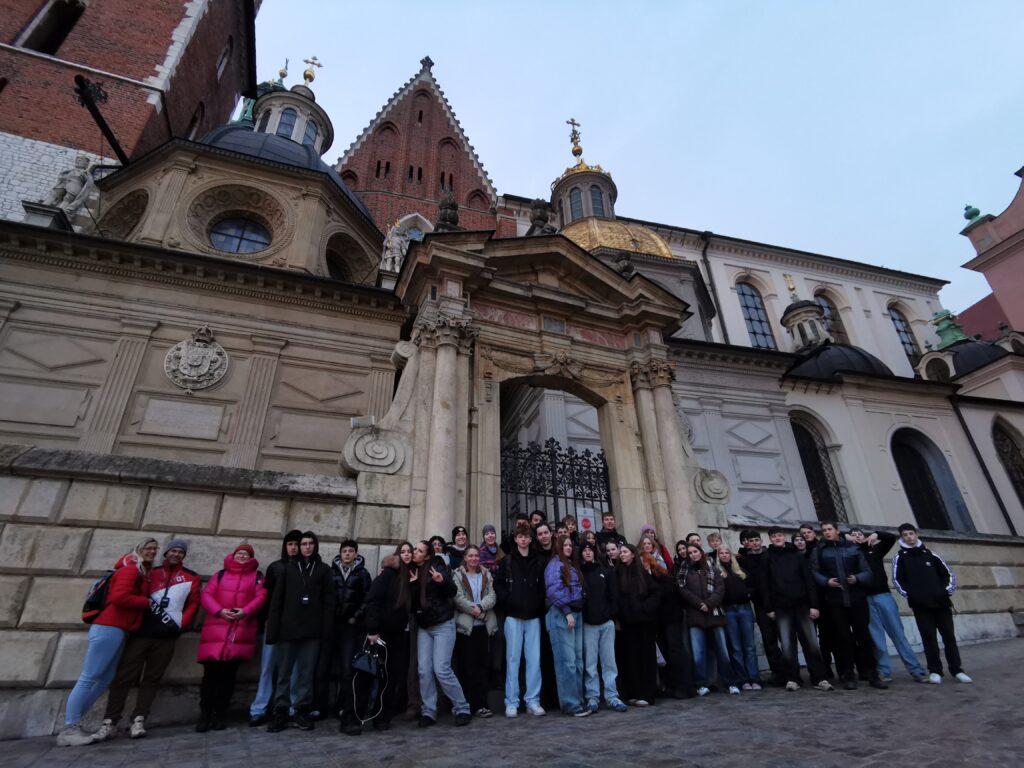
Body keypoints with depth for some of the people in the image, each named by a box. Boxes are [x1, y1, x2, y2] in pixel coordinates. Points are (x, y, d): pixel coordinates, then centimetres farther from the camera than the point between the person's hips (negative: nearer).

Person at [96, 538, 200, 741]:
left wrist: (181, 624, -6)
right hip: (141, 633, 1)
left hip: (166, 637, -1)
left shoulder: (191, 578, 9)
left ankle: (138, 720, 9)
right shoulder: (151, 573, 14)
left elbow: (193, 603, 5)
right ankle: (109, 722, 7)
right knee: (124, 676, -1)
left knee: (151, 679, 4)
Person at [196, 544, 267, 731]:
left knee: (228, 674, 4)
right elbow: (206, 595, 5)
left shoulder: (257, 577, 12)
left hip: (242, 631, 0)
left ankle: (220, 714, 15)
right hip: (216, 629, 1)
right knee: (210, 673, -1)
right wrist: (219, 611, -12)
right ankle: (205, 714, 12)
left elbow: (261, 597, 1)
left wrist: (245, 611, -16)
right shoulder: (221, 574, 15)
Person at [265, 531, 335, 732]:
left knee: (307, 672, 6)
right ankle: (280, 712, 15)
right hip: (288, 628, 1)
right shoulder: (289, 568, 7)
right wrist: (272, 629, -4)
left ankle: (302, 711, 17)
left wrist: (326, 628, -7)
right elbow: (276, 600, 4)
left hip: (312, 630, 0)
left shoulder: (323, 570, 6)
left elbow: (328, 601, 2)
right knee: (284, 672, 5)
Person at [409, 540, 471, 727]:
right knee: (424, 670, 1)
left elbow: (452, 591, -13)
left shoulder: (436, 566, -9)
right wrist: (412, 584, -13)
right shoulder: (412, 572, 6)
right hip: (423, 627, 5)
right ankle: (428, 712, 14)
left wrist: (442, 581, -32)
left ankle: (462, 709, 7)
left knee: (441, 669, -8)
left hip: (443, 625, -5)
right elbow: (410, 601, 3)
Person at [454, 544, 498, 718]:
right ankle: (467, 704, 9)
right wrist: (474, 609, -18)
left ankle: (480, 704, 10)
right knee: (466, 665, 0)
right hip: (465, 625, -3)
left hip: (484, 625, 3)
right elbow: (458, 598, -9)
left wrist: (480, 607, -16)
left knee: (484, 665, 3)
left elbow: (492, 596, 1)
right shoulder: (458, 575, 3)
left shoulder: (486, 575, 13)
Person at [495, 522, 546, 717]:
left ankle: (532, 701, 13)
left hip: (533, 616, 2)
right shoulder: (507, 561, 3)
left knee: (534, 659, 4)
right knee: (513, 659, 3)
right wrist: (507, 601, -10)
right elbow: (498, 584, 1)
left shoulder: (538, 561, 8)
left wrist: (539, 606, -5)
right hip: (513, 616, -2)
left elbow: (542, 587, 8)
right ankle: (511, 703, 10)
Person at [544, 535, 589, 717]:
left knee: (578, 660, 10)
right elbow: (553, 590, -15)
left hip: (576, 614, 8)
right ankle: (571, 704, 0)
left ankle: (578, 700, 17)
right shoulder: (555, 564, -5)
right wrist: (567, 612, -17)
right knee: (567, 660, -6)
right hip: (561, 615, -8)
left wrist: (577, 613, 8)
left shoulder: (572, 565, 20)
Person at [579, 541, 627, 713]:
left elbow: (614, 596, 8)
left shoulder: (606, 572, 10)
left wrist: (612, 614, -2)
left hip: (607, 623, 2)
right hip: (588, 624, -2)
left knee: (609, 661, 5)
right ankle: (592, 697, 11)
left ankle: (612, 696, 13)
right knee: (590, 662, 2)